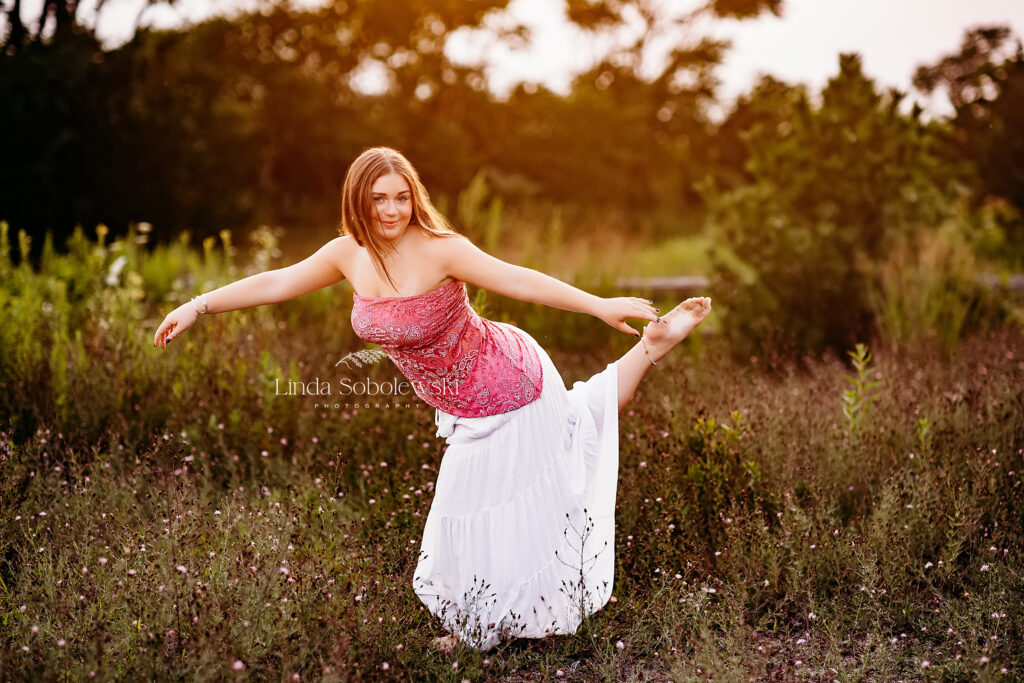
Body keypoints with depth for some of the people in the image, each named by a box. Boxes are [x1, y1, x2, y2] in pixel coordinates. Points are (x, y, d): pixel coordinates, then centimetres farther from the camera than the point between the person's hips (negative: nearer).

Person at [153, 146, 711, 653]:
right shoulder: (348, 254, -6)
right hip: (467, 412, 7)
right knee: (470, 511, 17)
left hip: (507, 384, -6)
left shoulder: (439, 249, -25)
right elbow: (274, 284, 4)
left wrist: (602, 306, -30)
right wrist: (197, 306, 5)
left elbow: (520, 281, -27)